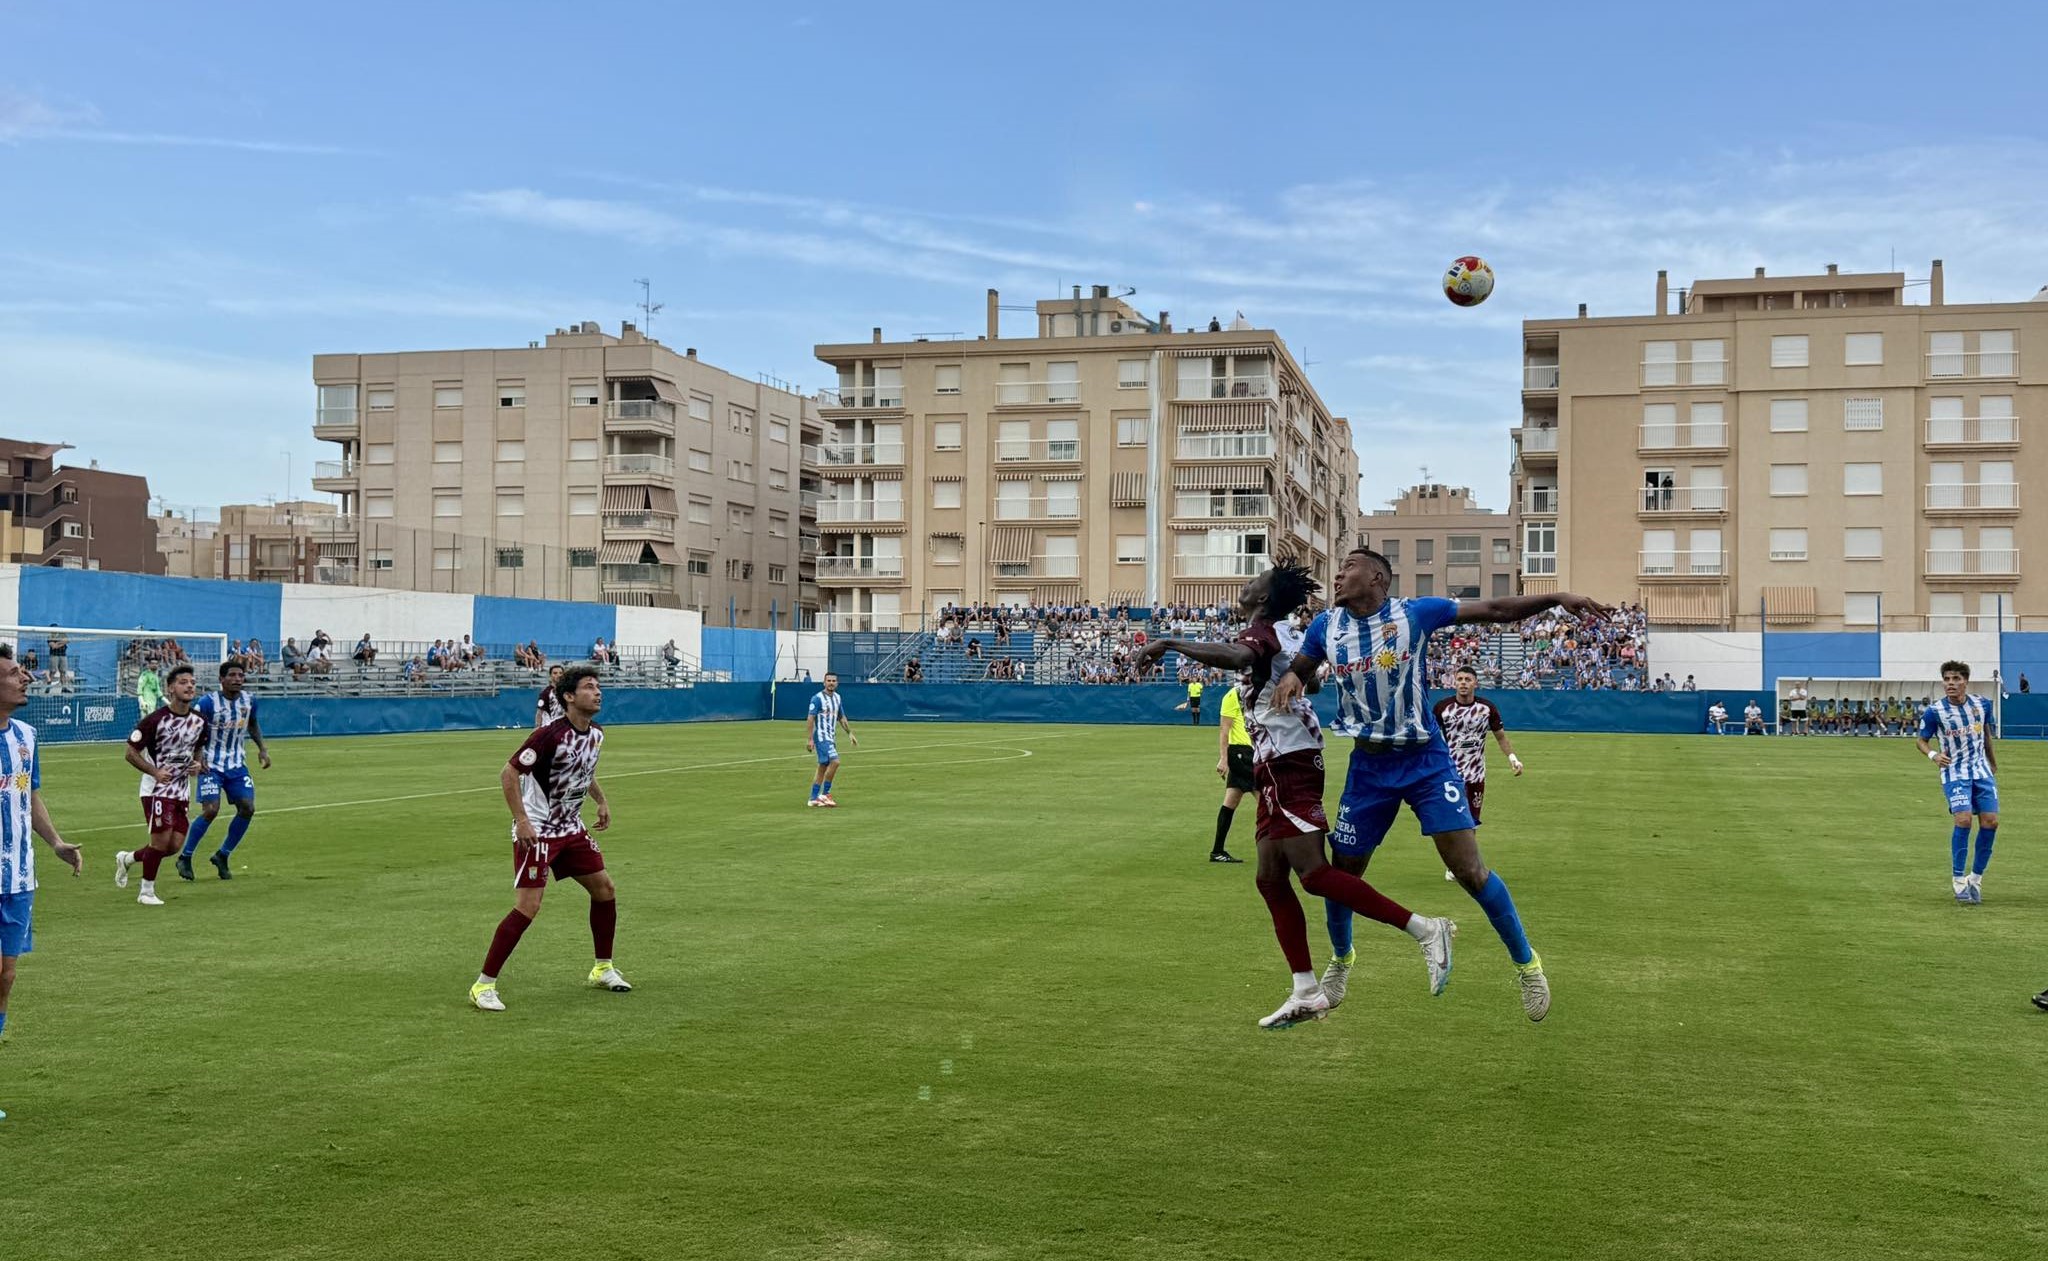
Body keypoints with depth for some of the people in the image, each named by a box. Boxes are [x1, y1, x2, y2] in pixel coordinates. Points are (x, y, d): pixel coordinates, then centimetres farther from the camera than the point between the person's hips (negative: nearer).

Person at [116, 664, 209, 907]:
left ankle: (128, 858, 31)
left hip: (182, 790, 6)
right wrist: (155, 771, -22)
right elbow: (131, 752, -10)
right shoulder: (155, 719, -16)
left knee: (175, 845, 4)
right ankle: (147, 892, 9)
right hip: (157, 789, -6)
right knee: (161, 840, -10)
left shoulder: (199, 720, 3)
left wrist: (198, 763, -1)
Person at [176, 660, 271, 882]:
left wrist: (262, 748, 9)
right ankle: (185, 857, 2)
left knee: (247, 808, -6)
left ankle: (222, 856, 12)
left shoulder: (249, 701, 1)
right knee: (210, 810, -16)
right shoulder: (208, 702, -15)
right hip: (211, 765, -5)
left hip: (237, 765, 5)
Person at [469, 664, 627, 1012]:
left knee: (605, 888, 10)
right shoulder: (550, 736, -22)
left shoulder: (596, 734, 4)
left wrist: (601, 801, 15)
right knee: (528, 906, -14)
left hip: (571, 828, 8)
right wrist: (522, 820, -23)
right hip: (537, 831, -8)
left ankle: (602, 969, 26)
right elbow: (509, 774, -20)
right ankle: (484, 985, -5)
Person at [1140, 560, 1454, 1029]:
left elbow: (1238, 656, -34)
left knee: (1313, 873, -15)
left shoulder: (1260, 631, -9)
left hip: (1286, 763, -10)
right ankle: (1307, 993, 6)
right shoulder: (1273, 638, 19)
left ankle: (1425, 929, -14)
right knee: (1271, 879, 7)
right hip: (1278, 768, 10)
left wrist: (1170, 644, -33)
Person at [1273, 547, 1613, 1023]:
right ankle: (1341, 959, 38)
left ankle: (1526, 963, 9)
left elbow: (1495, 609, -9)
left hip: (1426, 761, -3)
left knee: (1469, 869, -11)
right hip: (1368, 766, 3)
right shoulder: (1325, 626, 1)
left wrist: (1556, 597, -21)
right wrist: (1289, 681, -10)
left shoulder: (1414, 613, -8)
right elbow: (1299, 670, 15)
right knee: (1342, 874, 10)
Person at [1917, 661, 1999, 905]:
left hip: (1982, 771, 4)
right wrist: (1933, 755, -21)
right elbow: (1922, 740, 0)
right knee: (1963, 819, -20)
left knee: (1990, 822, -4)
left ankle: (1976, 878, 12)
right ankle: (1959, 881, -9)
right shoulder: (1934, 712, -12)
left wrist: (1993, 764, 26)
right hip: (1955, 773, -4)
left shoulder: (1982, 705, -1)